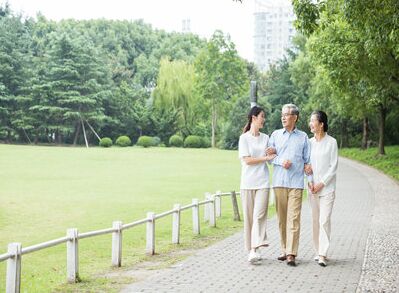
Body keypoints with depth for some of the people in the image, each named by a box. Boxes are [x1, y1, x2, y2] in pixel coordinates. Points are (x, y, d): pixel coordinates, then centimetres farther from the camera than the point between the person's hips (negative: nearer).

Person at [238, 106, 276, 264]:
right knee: (249, 216, 2)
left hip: (262, 182, 2)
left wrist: (273, 153, 0)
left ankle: (254, 250, -18)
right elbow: (247, 160, -7)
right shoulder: (244, 138, 1)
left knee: (259, 215, -11)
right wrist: (266, 158, -7)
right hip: (248, 182, -2)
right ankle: (251, 249, 11)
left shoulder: (265, 138, 13)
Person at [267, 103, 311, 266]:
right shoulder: (276, 134, 12)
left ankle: (291, 254, -10)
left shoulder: (303, 137, 10)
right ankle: (284, 250, 14)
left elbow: (307, 159, 13)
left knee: (293, 218, -9)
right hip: (279, 182, 2)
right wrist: (281, 161, -10)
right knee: (282, 217, 4)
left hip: (296, 183, -2)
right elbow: (269, 155, 6)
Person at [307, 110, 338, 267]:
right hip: (313, 188, 5)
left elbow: (333, 166, -5)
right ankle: (318, 251, 15)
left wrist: (322, 183, -11)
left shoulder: (331, 142, -4)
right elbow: (306, 164, 11)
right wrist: (310, 182, -3)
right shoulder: (309, 142, 9)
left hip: (327, 187, -4)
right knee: (315, 220, 7)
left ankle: (322, 255, -13)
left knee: (324, 220, -11)